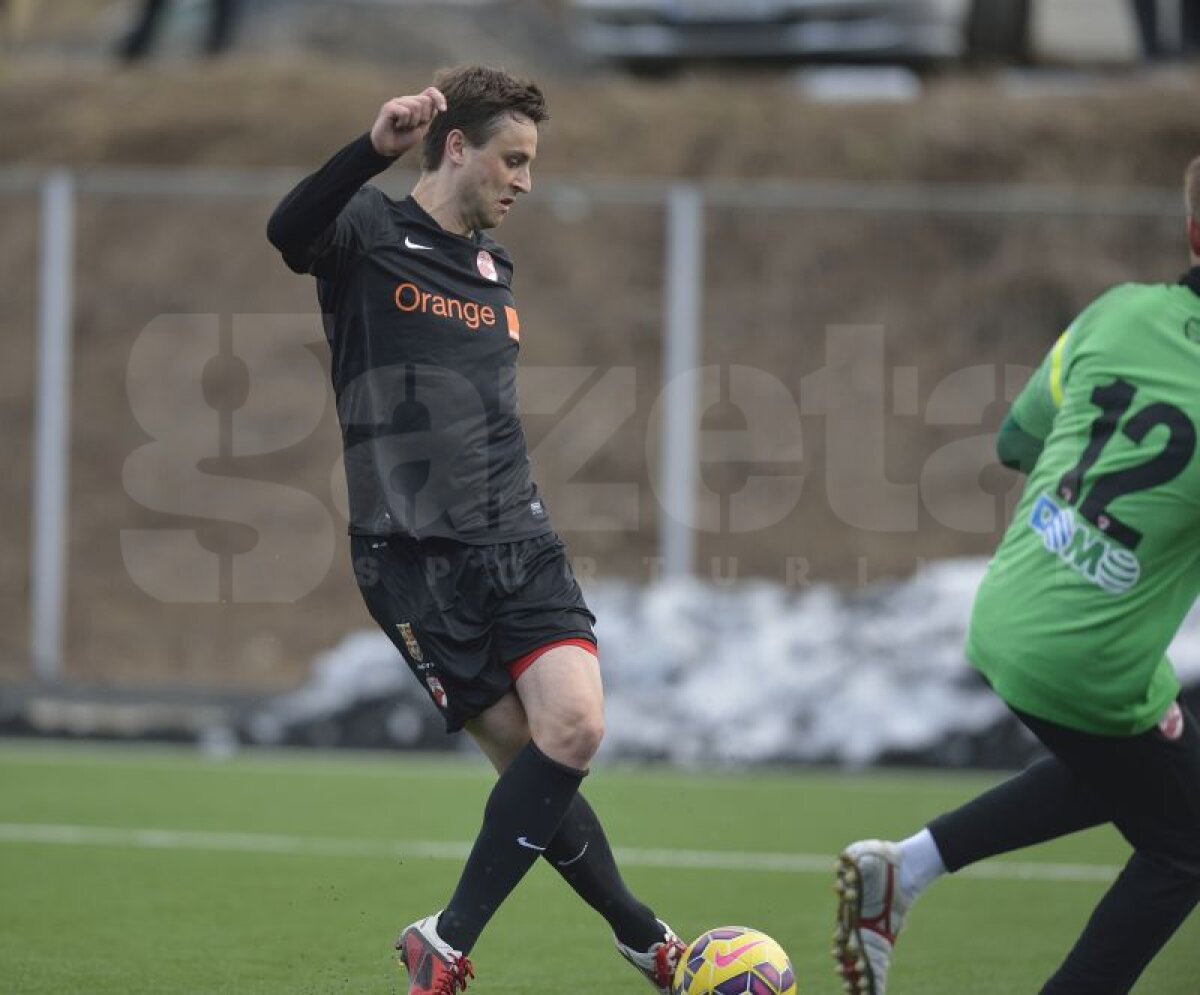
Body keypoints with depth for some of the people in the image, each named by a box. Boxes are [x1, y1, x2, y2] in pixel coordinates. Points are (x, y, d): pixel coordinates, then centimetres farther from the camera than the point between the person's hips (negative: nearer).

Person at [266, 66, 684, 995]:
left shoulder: (493, 264, 18)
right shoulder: (370, 232, -3)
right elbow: (289, 231, -28)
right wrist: (375, 150, -45)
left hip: (520, 544, 6)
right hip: (416, 559, -6)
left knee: (574, 727, -14)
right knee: (529, 753, -7)